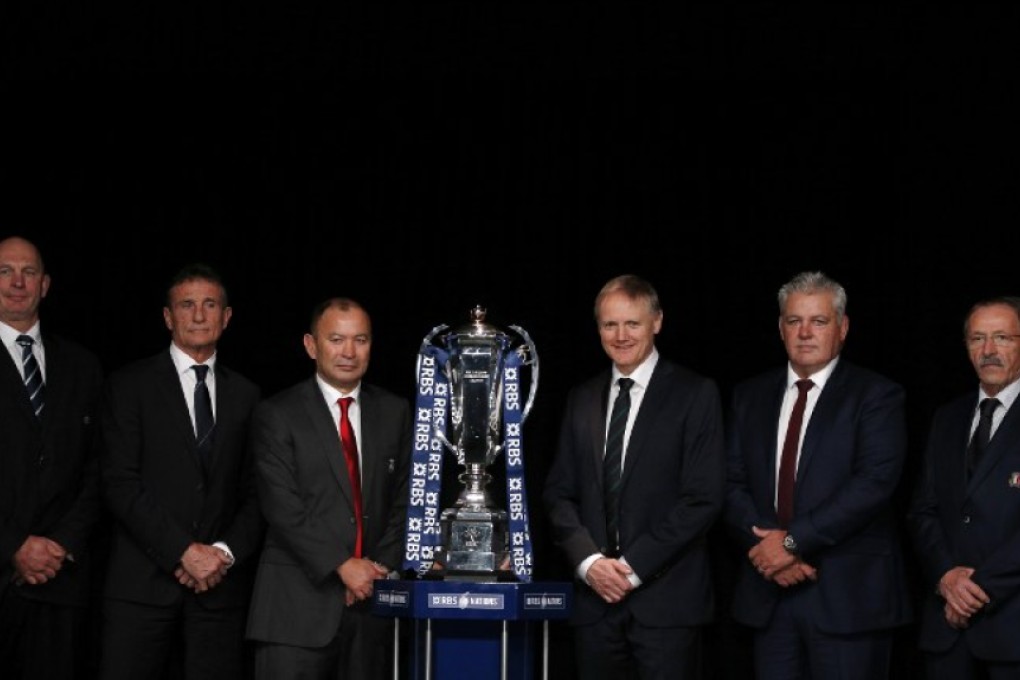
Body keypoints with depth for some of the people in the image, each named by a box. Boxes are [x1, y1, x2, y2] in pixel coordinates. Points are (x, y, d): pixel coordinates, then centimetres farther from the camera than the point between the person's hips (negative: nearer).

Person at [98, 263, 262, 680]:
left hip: (220, 584, 3)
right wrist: (184, 552, -12)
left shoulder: (246, 395, 14)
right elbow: (121, 483, -6)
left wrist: (225, 552, -6)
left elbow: (255, 492, 11)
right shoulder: (130, 385, 4)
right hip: (142, 582, -2)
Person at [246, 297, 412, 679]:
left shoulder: (394, 412, 12)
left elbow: (404, 499, 10)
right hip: (300, 602, -3)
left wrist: (382, 566, -3)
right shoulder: (277, 415, 0)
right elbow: (282, 508, -8)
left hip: (372, 596, 3)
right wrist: (342, 566, -15)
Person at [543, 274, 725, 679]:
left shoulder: (694, 394, -1)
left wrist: (634, 566, -11)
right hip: (595, 595, 4)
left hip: (666, 598, -4)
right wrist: (588, 561, -5)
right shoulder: (582, 399, 13)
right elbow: (559, 492, 11)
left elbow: (703, 497, -7)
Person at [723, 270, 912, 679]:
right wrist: (768, 547, -10)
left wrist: (793, 541, -16)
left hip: (849, 595, -4)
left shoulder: (875, 395, -1)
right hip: (769, 590, 4)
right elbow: (732, 483, 7)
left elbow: (874, 481, -14)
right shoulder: (750, 396, 13)